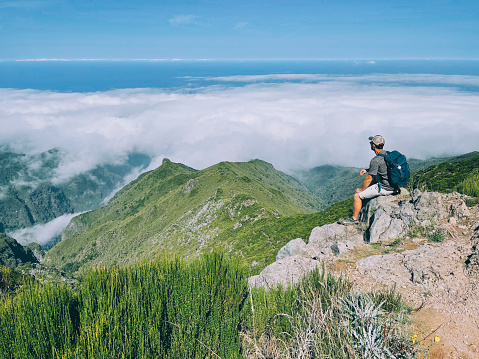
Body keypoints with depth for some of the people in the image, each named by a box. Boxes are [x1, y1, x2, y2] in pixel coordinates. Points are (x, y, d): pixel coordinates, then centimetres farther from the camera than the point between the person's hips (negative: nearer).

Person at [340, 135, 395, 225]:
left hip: (384, 189, -9)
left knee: (357, 196, -2)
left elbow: (369, 179, -17)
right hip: (393, 186, 9)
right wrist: (367, 170, 17)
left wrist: (361, 189, -1)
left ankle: (354, 219, 13)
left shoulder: (376, 160, -23)